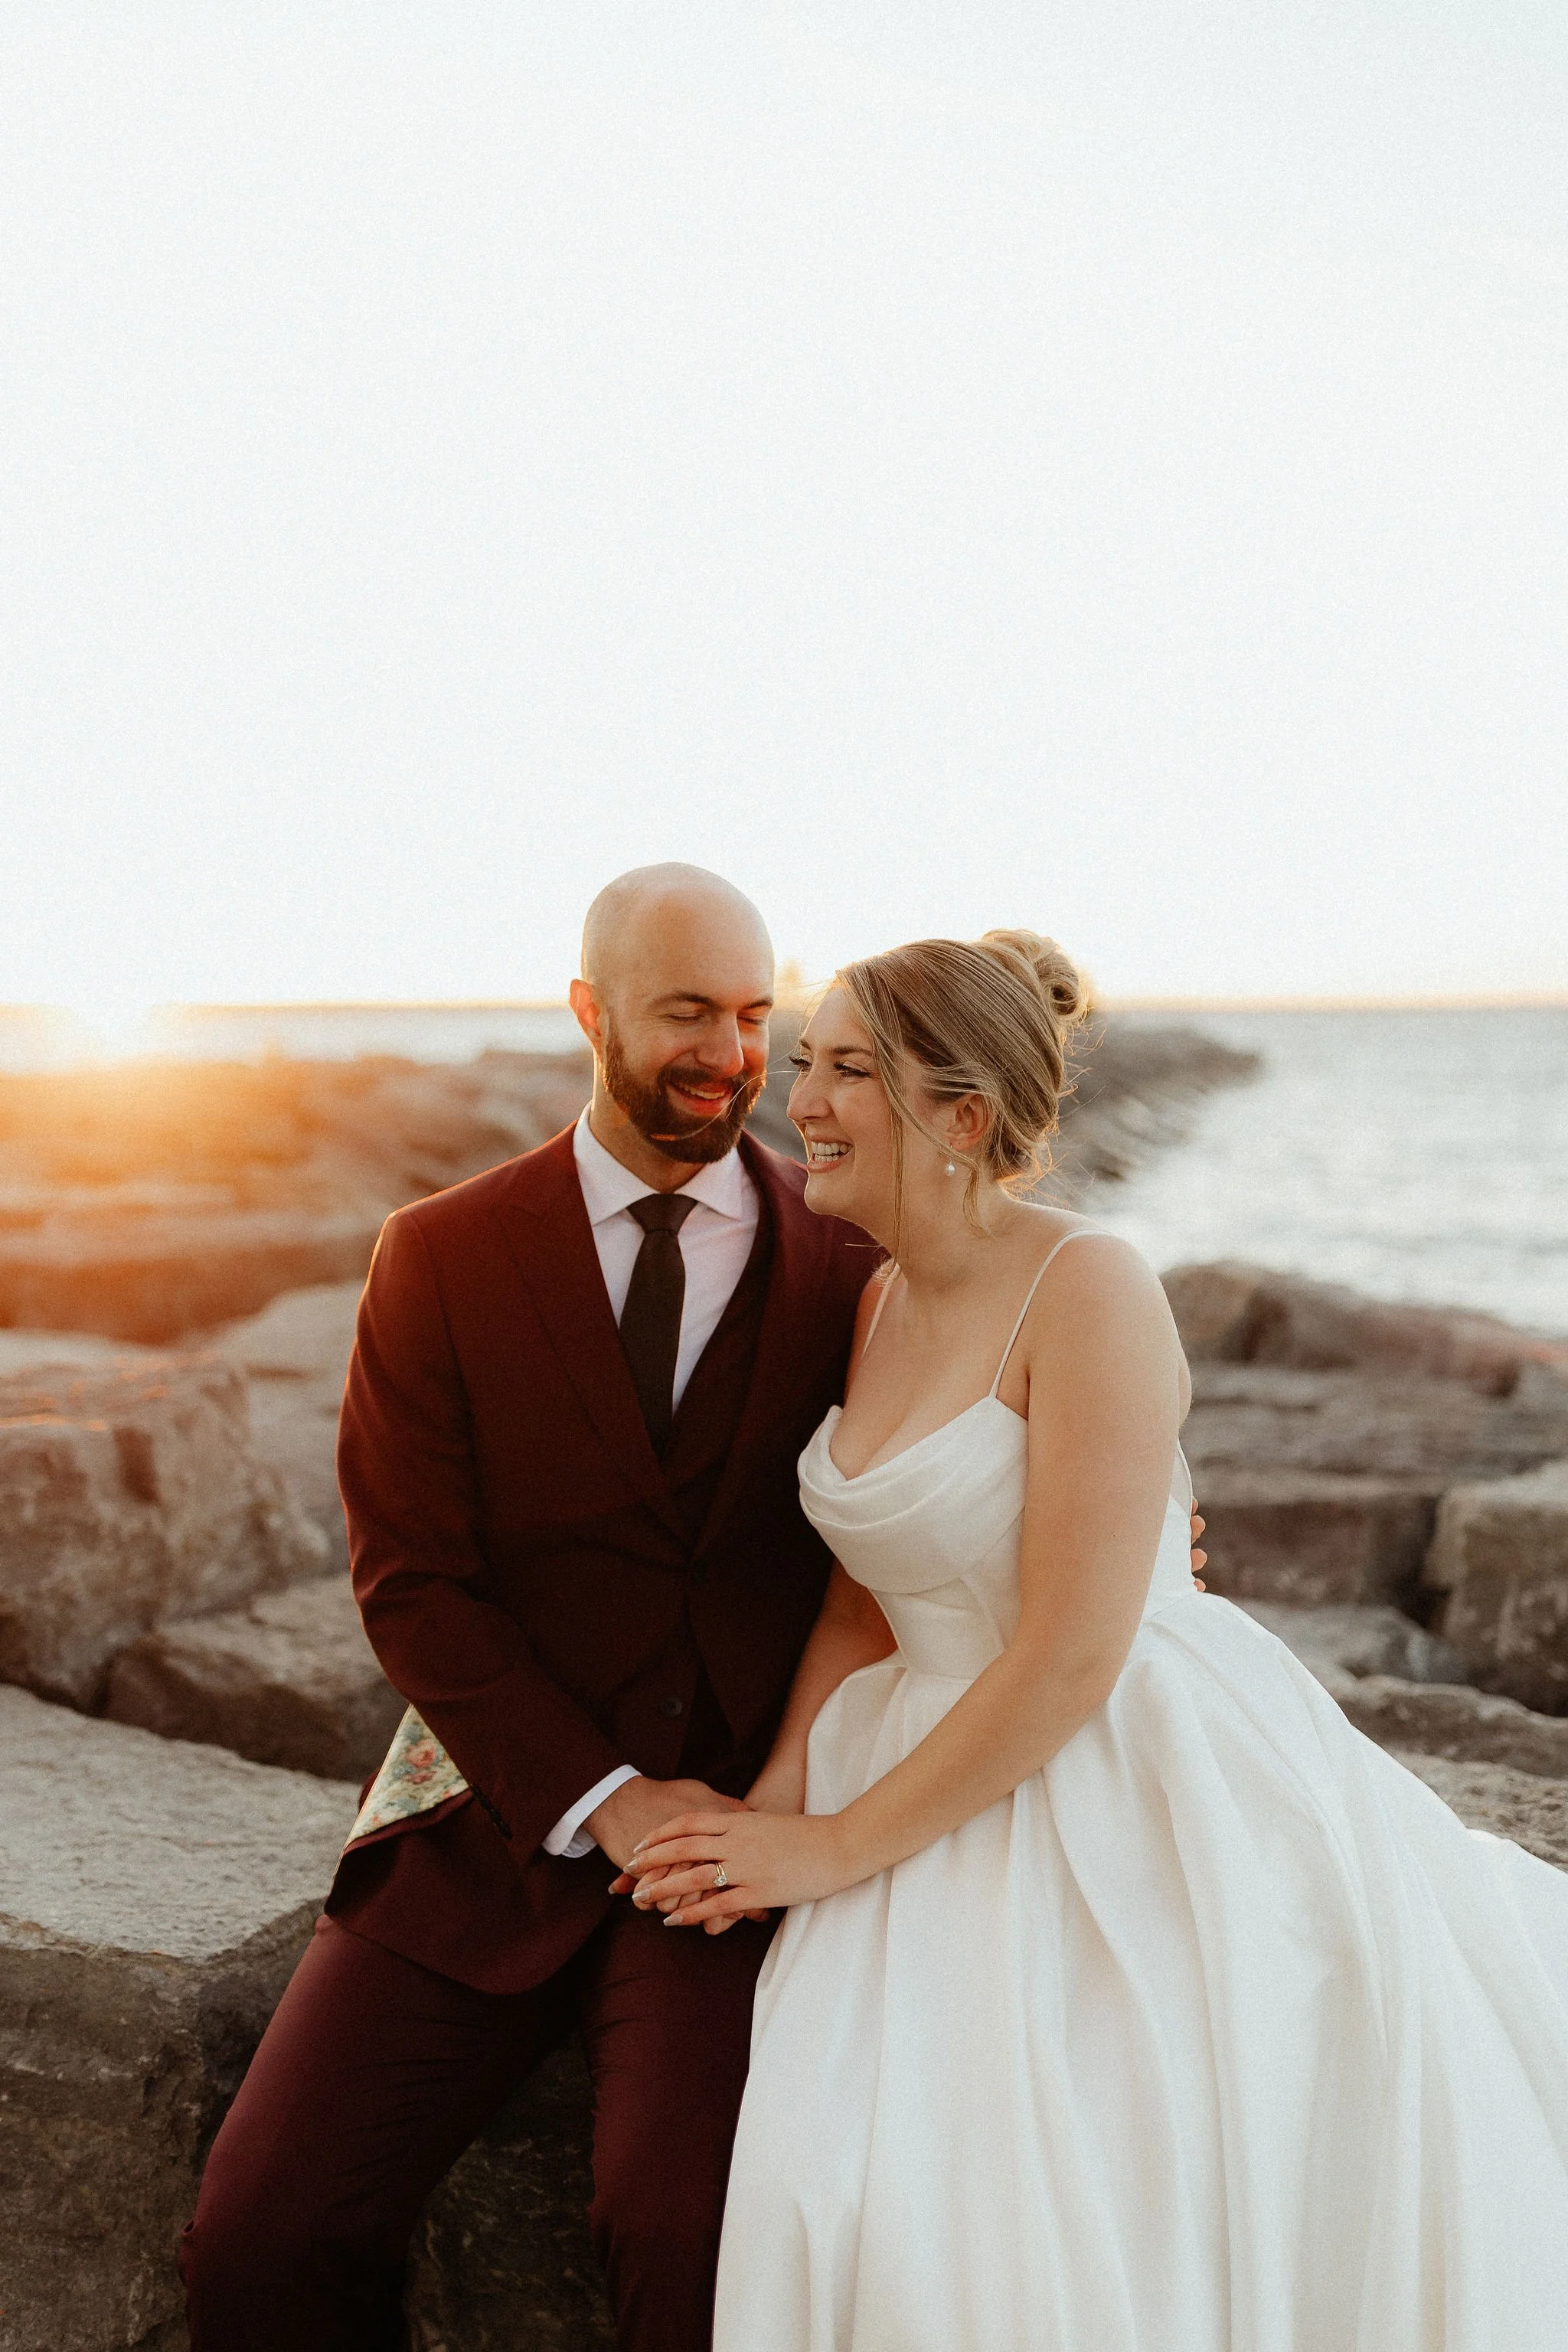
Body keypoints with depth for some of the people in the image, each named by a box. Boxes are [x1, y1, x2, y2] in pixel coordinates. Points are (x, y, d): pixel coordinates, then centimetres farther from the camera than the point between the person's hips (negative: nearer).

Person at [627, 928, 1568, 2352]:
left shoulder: (1089, 1292, -18)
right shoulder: (880, 1306, 7)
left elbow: (1069, 1657, -22)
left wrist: (838, 1849, -15)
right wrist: (779, 1794, -4)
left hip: (1141, 1792, -7)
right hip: (948, 1781, 7)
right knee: (865, 2209, -9)